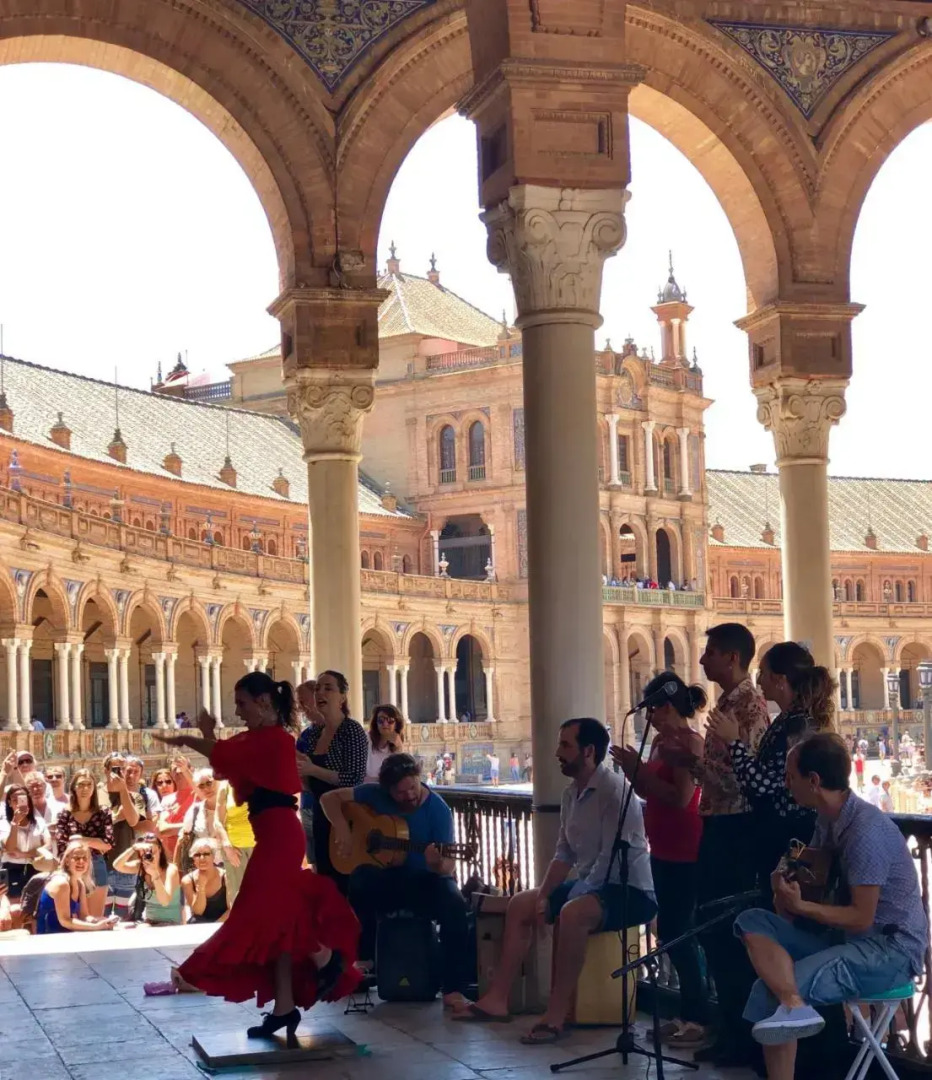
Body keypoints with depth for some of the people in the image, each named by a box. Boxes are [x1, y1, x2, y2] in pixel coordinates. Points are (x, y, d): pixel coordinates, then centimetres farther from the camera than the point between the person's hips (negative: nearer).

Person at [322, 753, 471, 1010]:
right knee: (359, 881, -34)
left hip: (425, 881, -2)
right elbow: (329, 798, 2)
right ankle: (362, 963, -15)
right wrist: (342, 829, -15)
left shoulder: (438, 809, -12)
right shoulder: (376, 795, -4)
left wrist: (437, 864, -40)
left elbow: (447, 865, -15)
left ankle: (454, 989, -30)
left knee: (454, 904, -35)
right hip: (385, 878, 2)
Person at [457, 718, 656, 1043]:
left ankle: (556, 1015, -30)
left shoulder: (615, 789, -18)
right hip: (590, 885, 10)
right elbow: (564, 854, 14)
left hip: (630, 890, -10)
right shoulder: (571, 793, 10)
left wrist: (579, 895, -22)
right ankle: (497, 999, 2)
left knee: (573, 913, -36)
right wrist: (544, 896, 2)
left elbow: (612, 857, -24)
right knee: (520, 904, 4)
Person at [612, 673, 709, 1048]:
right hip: (663, 850, 10)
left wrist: (639, 769, -19)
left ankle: (700, 1018, -3)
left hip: (684, 852, -10)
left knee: (676, 934, -9)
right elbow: (649, 793, 18)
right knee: (674, 933, 13)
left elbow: (681, 798, -23)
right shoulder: (660, 741, 11)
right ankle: (689, 1013, 20)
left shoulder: (689, 742, -15)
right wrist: (632, 769, 1)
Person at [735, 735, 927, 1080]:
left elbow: (861, 918, -20)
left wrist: (800, 906, -20)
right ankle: (793, 1005, -32)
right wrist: (787, 896, -5)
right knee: (752, 922, -14)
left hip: (891, 949, -10)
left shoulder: (866, 831, -22)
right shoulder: (827, 820, 7)